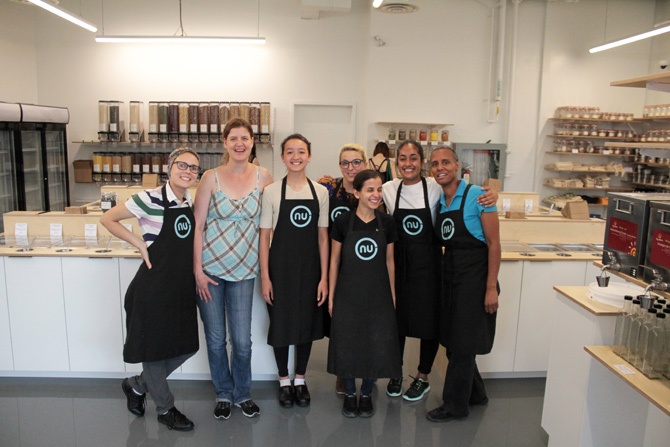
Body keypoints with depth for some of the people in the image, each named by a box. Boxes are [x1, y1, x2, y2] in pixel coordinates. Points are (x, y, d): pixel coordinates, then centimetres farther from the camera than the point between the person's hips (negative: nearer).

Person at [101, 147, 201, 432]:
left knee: (185, 347, 14)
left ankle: (136, 385, 36)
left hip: (183, 288, 7)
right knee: (154, 347, 8)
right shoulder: (150, 199, -14)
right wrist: (140, 244, -13)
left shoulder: (191, 203, 7)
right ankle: (165, 408, 29)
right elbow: (108, 219, -7)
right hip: (154, 287, -7)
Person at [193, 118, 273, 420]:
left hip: (243, 269, 1)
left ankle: (243, 394, 30)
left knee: (242, 340, 5)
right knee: (215, 338, 9)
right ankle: (223, 394, 32)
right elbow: (198, 225, -3)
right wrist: (198, 270, -8)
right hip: (209, 267, 0)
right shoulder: (211, 177, -3)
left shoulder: (263, 177, 1)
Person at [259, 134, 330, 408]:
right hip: (280, 267, -2)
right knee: (281, 323, 6)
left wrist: (324, 277, -1)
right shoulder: (272, 192, -3)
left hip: (310, 268, 2)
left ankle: (300, 379, 30)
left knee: (307, 323, 11)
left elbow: (323, 236, 3)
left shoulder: (320, 192, 2)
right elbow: (264, 236, -2)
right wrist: (265, 276, -7)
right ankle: (284, 381, 27)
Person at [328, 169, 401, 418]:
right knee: (347, 344, 6)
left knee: (377, 346, 5)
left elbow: (389, 262, 8)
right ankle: (349, 394, 27)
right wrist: (331, 295, 1)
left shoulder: (386, 223, 1)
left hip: (378, 295, 2)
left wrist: (392, 294, 8)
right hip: (348, 294, -2)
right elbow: (334, 260, 1)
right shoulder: (343, 222, -5)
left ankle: (366, 394, 27)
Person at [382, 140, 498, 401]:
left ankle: (423, 378, 28)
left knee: (428, 320, 8)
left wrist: (491, 195, -19)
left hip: (428, 262, -2)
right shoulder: (388, 189, 1)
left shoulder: (436, 188, -7)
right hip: (399, 261, 2)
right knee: (395, 317, 10)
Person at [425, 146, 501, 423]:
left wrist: (491, 288, -17)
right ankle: (475, 393, 37)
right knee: (451, 339, 15)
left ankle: (455, 405, 20)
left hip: (474, 275, -7)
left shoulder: (477, 196, -12)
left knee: (462, 344, 2)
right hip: (448, 275, 7)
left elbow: (494, 244, -13)